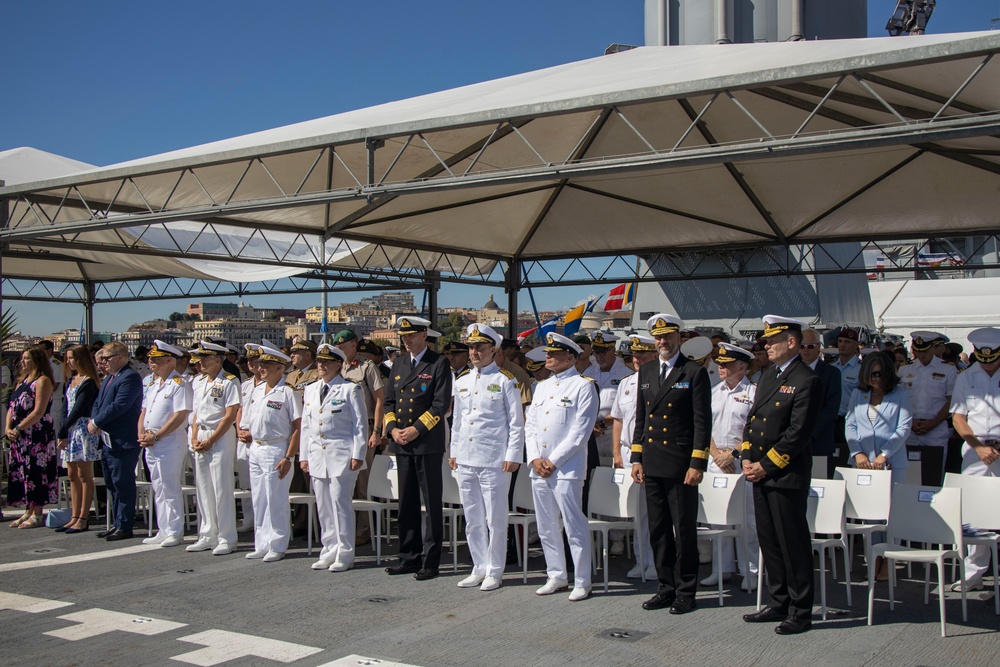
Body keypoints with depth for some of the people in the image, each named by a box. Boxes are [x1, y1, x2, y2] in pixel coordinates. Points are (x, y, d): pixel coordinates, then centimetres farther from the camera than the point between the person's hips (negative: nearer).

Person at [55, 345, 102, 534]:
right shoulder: (71, 382, 16)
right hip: (70, 431, 9)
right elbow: (67, 410, 12)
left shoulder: (89, 383, -10)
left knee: (84, 476, -4)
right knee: (72, 476, 9)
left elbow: (79, 409, -15)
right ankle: (75, 517, 13)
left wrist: (62, 433, -13)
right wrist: (62, 433, 0)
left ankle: (83, 519, -1)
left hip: (84, 430, -9)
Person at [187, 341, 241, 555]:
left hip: (221, 437, -7)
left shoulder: (230, 382, -8)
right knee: (203, 489, 10)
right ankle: (207, 536, 19)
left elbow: (230, 416, -12)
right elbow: (196, 412, 17)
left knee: (222, 490, -5)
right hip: (200, 438, 7)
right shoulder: (197, 382, 14)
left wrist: (210, 441, -13)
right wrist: (194, 438, 4)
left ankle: (226, 539, 2)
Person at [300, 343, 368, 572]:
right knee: (323, 506, 9)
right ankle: (329, 552, 18)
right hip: (317, 456, 6)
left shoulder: (350, 389, -3)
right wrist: (304, 455, 12)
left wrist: (358, 455, -10)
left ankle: (344, 555, 3)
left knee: (340, 503, -6)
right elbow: (306, 424, 18)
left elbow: (360, 424, -5)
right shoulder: (311, 390, 15)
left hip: (342, 455, -6)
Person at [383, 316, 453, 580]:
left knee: (431, 503, -1)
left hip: (428, 443, -6)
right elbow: (389, 400, 16)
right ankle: (409, 557, 19)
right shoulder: (399, 363, 15)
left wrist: (416, 430, -14)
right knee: (407, 503, 11)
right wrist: (393, 428, 0)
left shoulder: (439, 363, -3)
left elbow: (441, 404, -10)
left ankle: (430, 561, 4)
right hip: (401, 443, 6)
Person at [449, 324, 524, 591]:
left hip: (494, 462, -6)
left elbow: (516, 422, -5)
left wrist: (513, 456, -10)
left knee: (495, 519, 1)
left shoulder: (505, 381, -4)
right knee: (473, 520, 11)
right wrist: (454, 452, 15)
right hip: (466, 460, 6)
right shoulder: (461, 380, 12)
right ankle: (479, 569, 22)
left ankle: (494, 571, 11)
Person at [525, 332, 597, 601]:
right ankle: (556, 577, 23)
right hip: (538, 468, 7)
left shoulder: (583, 386, -5)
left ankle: (582, 583, 3)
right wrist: (534, 458, -1)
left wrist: (553, 461, -12)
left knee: (574, 527, -5)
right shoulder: (542, 387, 17)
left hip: (566, 468, -7)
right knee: (546, 526, 12)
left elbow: (580, 431, -11)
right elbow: (530, 425, 15)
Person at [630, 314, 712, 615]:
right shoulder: (646, 371, 12)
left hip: (681, 465, -5)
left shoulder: (695, 373, -5)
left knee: (685, 530, 2)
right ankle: (666, 587, 22)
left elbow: (702, 423, -8)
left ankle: (686, 592, 13)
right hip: (652, 465, 6)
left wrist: (697, 464, -13)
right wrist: (637, 459, 10)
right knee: (658, 529, 11)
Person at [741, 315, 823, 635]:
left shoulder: (806, 381, -13)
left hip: (786, 476, -8)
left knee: (793, 545, 0)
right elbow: (752, 417, 17)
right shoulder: (768, 375, 15)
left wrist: (765, 465, -14)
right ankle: (779, 603, 25)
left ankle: (800, 612, 9)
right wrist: (746, 458, 5)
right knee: (769, 542, 14)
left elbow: (798, 433, -17)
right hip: (760, 473, 9)